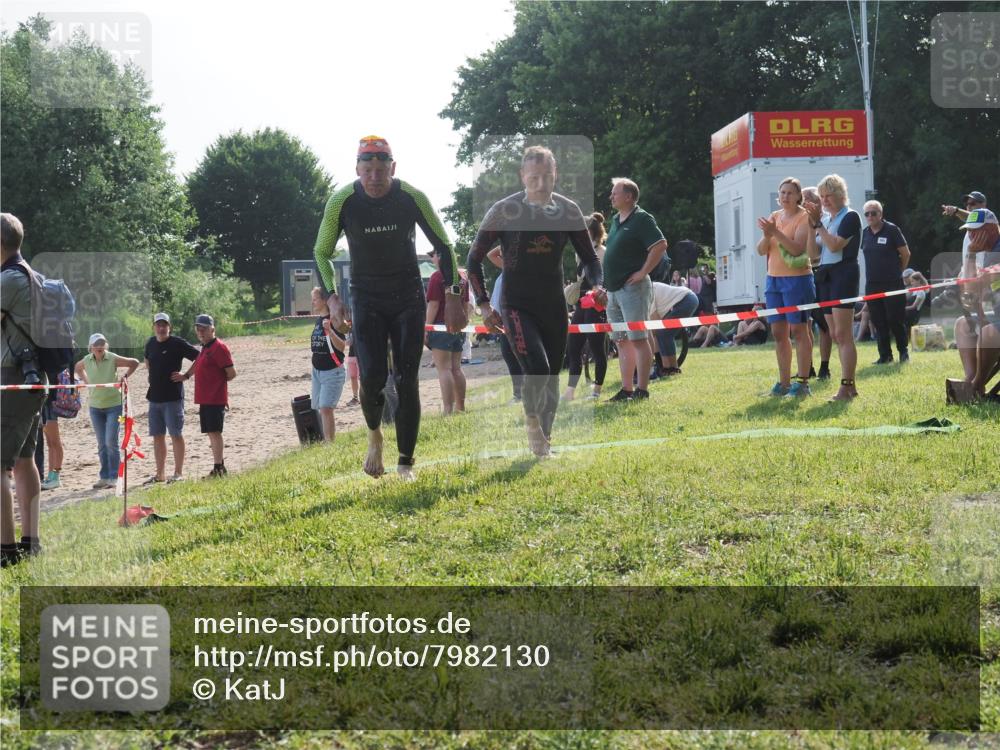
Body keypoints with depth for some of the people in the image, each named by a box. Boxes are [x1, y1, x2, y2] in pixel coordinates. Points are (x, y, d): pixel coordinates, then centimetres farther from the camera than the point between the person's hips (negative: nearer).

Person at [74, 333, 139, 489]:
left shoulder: (113, 359, -12)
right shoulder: (87, 360, -1)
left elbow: (134, 363, -1)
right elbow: (78, 368, 22)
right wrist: (86, 381, 9)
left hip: (113, 405, -4)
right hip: (95, 406, 4)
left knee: (111, 441, -9)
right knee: (101, 444, 8)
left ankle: (113, 477, 0)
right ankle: (104, 477, 16)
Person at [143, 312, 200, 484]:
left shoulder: (177, 343, -9)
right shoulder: (151, 343, 10)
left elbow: (199, 358, -11)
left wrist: (186, 375, -11)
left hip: (173, 397, -7)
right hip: (154, 397, 7)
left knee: (176, 435, -2)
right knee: (157, 436, 9)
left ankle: (178, 473, 2)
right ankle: (160, 474, 16)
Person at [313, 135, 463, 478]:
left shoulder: (412, 198, -14)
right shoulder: (342, 201, -14)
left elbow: (443, 245, -1)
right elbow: (321, 252, 1)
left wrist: (453, 295, -7)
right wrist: (332, 297, -10)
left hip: (408, 298, 0)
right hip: (366, 299, 0)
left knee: (406, 381, -3)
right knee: (372, 377, -16)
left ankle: (405, 464, 7)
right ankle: (374, 436, 15)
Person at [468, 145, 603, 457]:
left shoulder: (569, 211, 0)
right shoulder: (504, 211, -10)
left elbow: (589, 257, 11)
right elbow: (474, 259, -1)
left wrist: (597, 285, -9)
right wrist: (483, 305, -6)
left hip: (554, 306, 4)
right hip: (517, 306, -4)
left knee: (552, 377, 9)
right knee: (536, 369, -21)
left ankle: (544, 437, 27)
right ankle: (531, 420, 8)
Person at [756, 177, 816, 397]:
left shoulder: (804, 217, -5)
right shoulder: (774, 217, 13)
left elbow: (798, 248, -18)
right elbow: (761, 250, 9)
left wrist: (776, 232, -25)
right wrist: (767, 236, -11)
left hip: (797, 278, -7)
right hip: (773, 279, 7)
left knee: (799, 330, -5)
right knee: (778, 332, 7)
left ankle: (803, 382, -3)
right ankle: (784, 382, 12)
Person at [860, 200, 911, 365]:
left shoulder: (891, 230, -5)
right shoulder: (865, 233, 9)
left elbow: (905, 253, 0)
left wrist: (897, 271, 9)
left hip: (892, 283, -5)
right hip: (872, 284, 5)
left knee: (895, 320, -4)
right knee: (878, 322, 4)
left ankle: (903, 351, 11)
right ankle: (885, 354, 10)